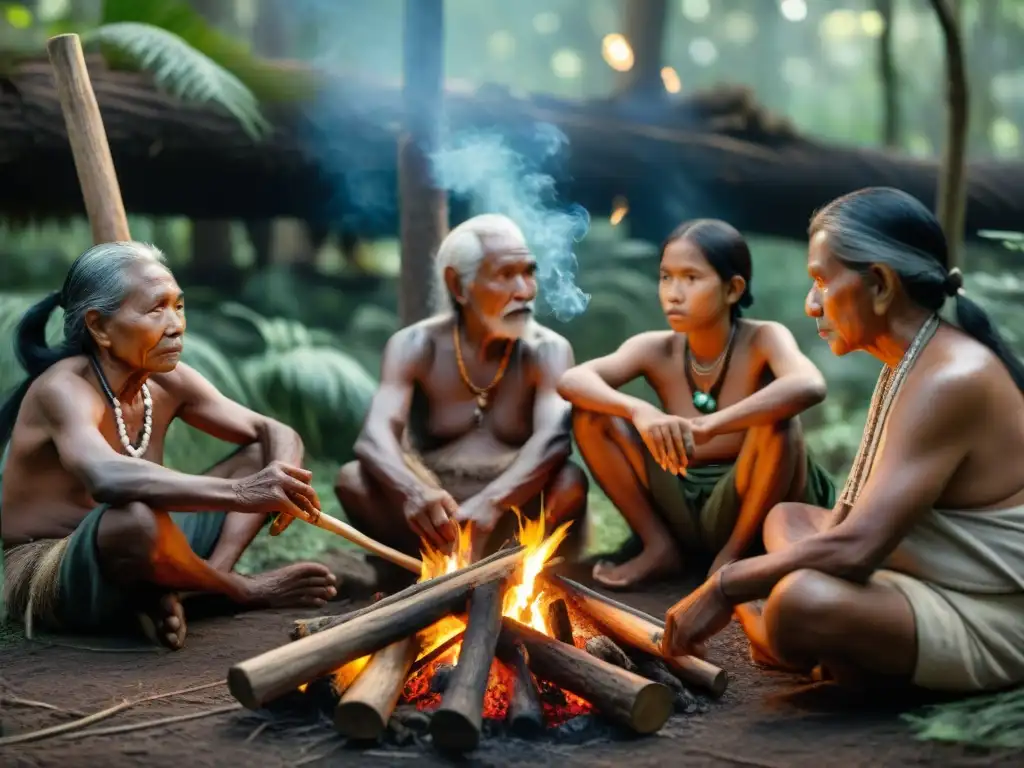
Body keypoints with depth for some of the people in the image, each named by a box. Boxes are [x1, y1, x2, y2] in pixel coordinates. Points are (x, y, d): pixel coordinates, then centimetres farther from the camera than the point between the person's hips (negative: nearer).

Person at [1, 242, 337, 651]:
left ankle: (188, 585, -14)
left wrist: (279, 486, -22)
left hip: (135, 558, 8)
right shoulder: (64, 388, -23)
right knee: (134, 518, -41)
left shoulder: (169, 382, 0)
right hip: (48, 578, -8)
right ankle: (245, 591, -12)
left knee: (263, 455, 3)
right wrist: (239, 492, -46)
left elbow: (277, 434, 2)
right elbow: (106, 477, -44)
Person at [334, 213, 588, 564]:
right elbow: (375, 436, -25)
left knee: (570, 481, -31)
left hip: (511, 521, 0)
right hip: (434, 521, 1)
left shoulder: (547, 351, -9)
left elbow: (555, 438, -29)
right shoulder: (415, 346, -8)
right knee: (353, 479, -27)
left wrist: (492, 503, -48)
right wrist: (414, 492, -49)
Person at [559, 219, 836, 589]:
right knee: (591, 413, -11)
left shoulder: (763, 339, -14)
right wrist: (639, 412, -40)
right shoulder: (656, 349, -4)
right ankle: (659, 545, 0)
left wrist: (709, 426, -47)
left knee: (777, 418, -31)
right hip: (682, 512, 3)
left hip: (747, 507, -3)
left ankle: (735, 553, -10)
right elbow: (571, 381, -19)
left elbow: (810, 386, -37)